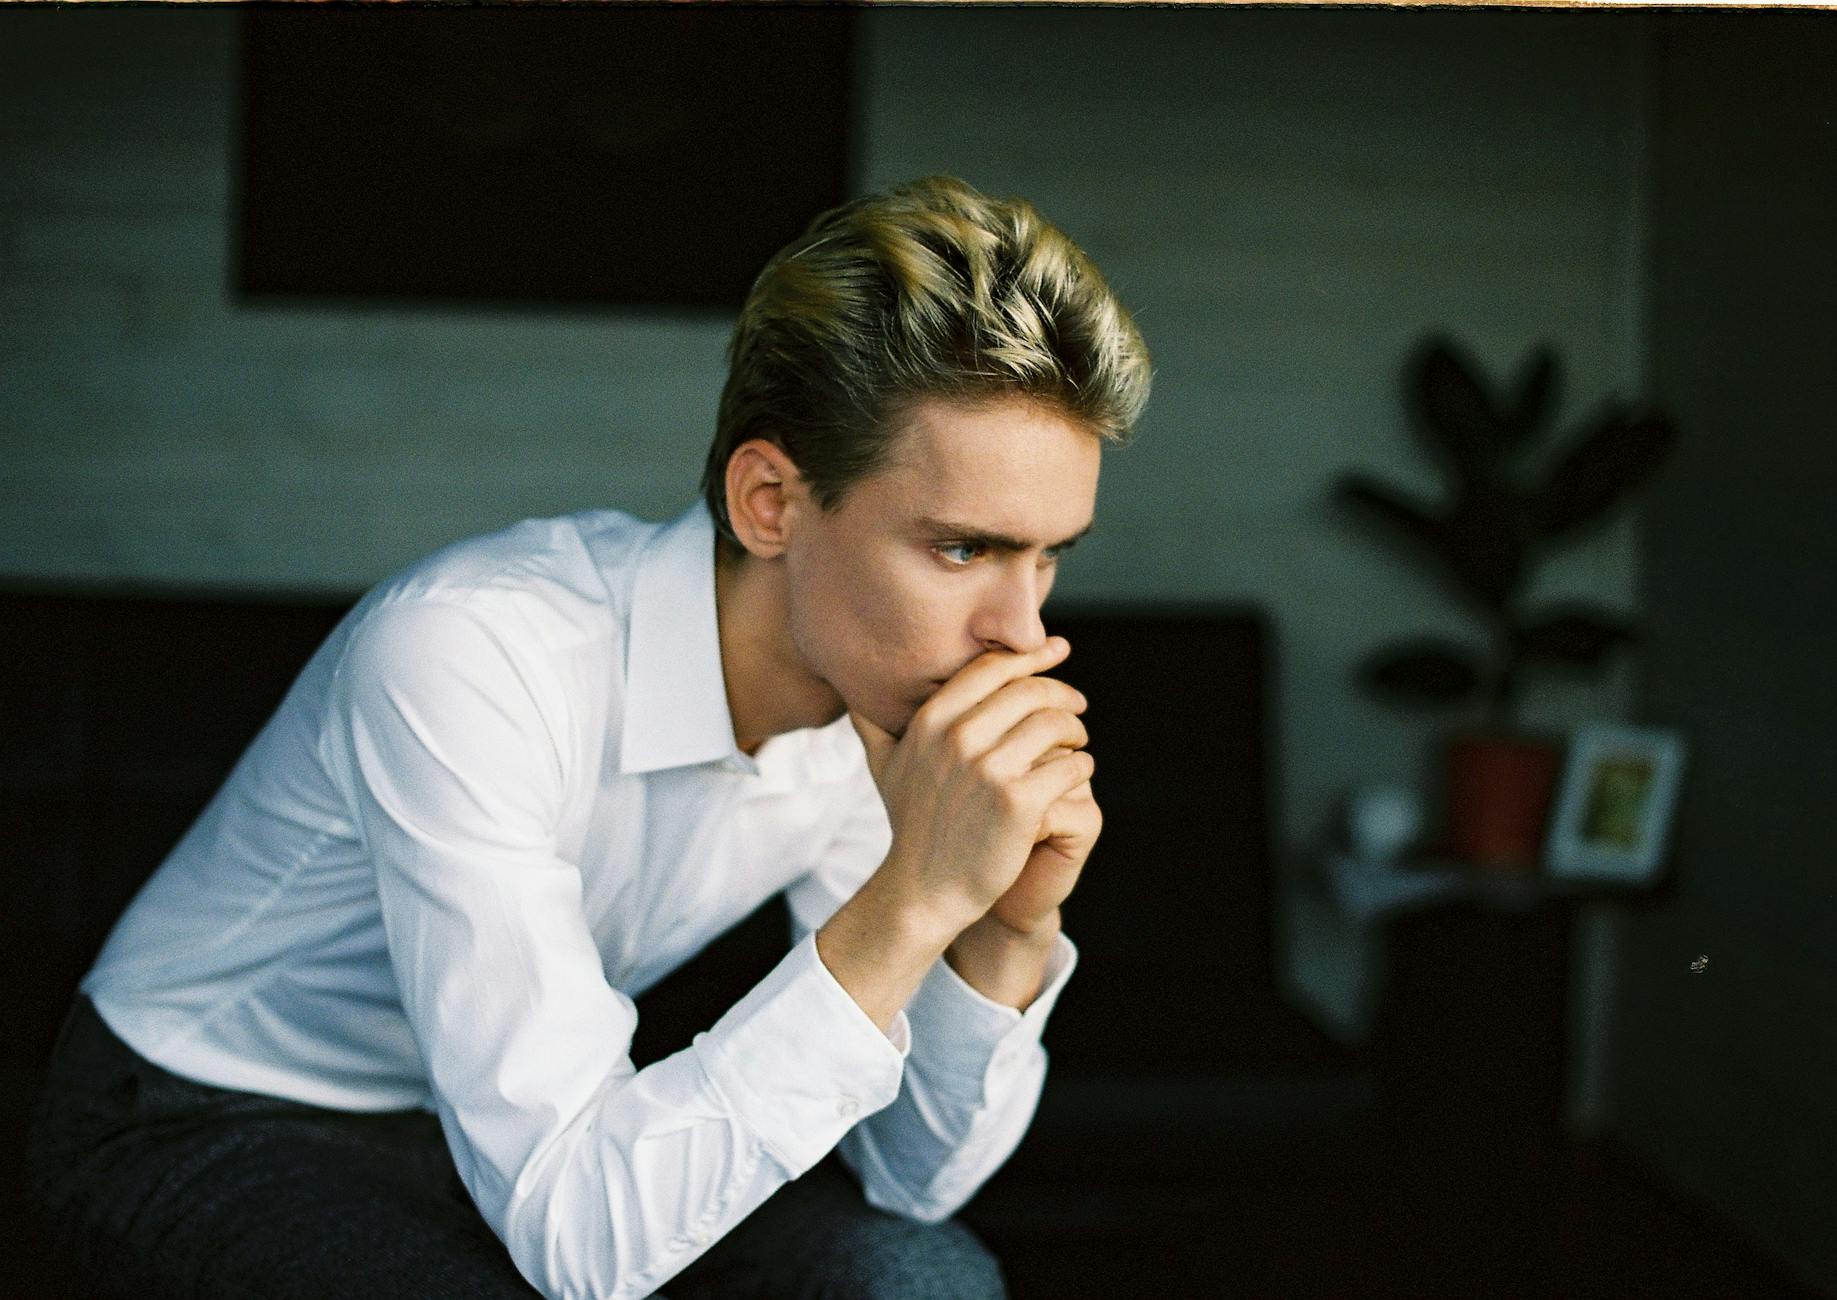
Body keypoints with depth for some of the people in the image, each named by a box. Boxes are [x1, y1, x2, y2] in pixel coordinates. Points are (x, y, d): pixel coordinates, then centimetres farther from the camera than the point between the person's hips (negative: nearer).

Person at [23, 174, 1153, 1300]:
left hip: (528, 1115, 5)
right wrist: (910, 904, -41)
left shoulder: (881, 696, -13)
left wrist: (1010, 932, -25)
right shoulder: (467, 658, -34)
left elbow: (915, 1172, -6)